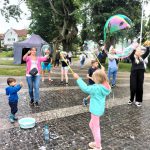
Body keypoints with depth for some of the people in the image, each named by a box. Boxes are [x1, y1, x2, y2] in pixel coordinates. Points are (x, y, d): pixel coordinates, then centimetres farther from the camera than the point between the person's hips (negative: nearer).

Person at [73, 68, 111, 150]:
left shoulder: (97, 88, -26)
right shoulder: (104, 86, 1)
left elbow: (85, 88, -29)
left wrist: (78, 78, -25)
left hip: (96, 110, -9)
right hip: (98, 109, 9)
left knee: (96, 128, 8)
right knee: (92, 125, 24)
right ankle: (97, 142, 38)